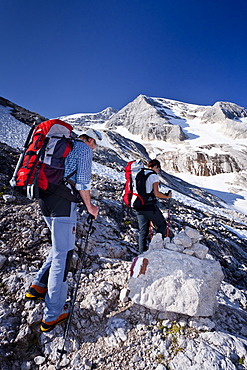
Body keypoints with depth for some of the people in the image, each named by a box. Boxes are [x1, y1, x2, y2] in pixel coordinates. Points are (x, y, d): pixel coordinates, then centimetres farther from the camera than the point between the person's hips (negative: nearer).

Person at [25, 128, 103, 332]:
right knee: (62, 253, -2)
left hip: (44, 198, 9)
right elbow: (83, 181, -10)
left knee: (61, 246, 23)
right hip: (62, 201, -9)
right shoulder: (85, 149, 0)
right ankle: (52, 315, 8)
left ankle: (39, 286, 24)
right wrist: (89, 206, 1)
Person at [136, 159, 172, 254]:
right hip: (150, 205, -6)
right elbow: (156, 193, -11)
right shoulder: (154, 175, -5)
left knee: (143, 231, 13)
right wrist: (167, 196, 4)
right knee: (162, 225, 13)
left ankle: (142, 253, 14)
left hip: (139, 206, 7)